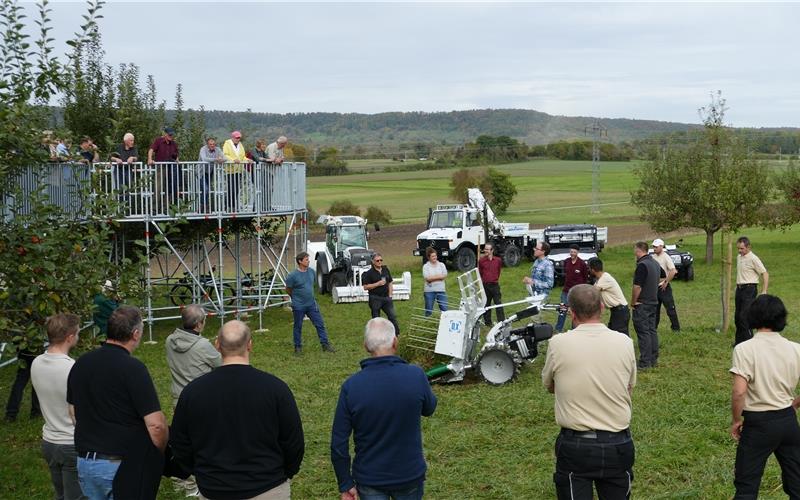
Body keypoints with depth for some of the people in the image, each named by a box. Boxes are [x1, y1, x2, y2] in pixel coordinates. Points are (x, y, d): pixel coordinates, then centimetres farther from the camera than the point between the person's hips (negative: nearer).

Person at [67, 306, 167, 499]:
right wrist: (160, 456, -2)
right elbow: (156, 425, -19)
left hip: (84, 462, 7)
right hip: (123, 466, -6)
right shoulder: (133, 368, -17)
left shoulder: (81, 364, 4)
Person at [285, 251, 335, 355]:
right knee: (297, 327, 7)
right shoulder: (293, 275, -15)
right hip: (298, 306, -4)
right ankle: (298, 347, 21)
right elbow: (288, 289, -3)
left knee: (320, 324, 4)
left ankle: (325, 345, 13)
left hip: (311, 304, 4)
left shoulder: (312, 272, 0)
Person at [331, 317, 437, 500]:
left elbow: (339, 443, -12)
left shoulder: (351, 386, -17)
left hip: (369, 480, 0)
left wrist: (345, 484, 0)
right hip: (410, 475, 1)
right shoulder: (416, 376, -18)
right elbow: (429, 408, 5)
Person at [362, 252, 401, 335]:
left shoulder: (386, 270, 8)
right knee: (376, 319, 5)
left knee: (393, 316, 2)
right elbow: (365, 287, -11)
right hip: (375, 299, -4)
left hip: (386, 297, 4)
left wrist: (390, 295, 6)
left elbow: (390, 283, 14)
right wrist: (378, 284, -18)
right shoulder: (369, 273, -8)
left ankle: (397, 333, 11)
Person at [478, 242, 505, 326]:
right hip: (485, 285, 0)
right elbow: (480, 273, 10)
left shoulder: (498, 260, -1)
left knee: (499, 304, -3)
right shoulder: (481, 261, -2)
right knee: (486, 305, 9)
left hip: (495, 285, 0)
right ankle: (487, 322, 19)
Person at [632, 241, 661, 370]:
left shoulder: (642, 265, -19)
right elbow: (661, 278, 23)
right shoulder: (655, 263, 10)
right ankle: (654, 360, 17)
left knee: (643, 332, -6)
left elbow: (637, 286, -22)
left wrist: (633, 301, -10)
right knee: (652, 330, 13)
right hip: (653, 302, 9)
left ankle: (645, 362, -5)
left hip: (642, 304, -9)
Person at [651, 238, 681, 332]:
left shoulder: (666, 257, -12)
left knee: (670, 308, -4)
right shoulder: (652, 257, 8)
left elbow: (673, 271, -21)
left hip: (664, 287, -7)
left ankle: (676, 328, 3)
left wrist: (666, 282, -17)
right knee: (655, 309, 13)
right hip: (655, 287, 7)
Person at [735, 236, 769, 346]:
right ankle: (739, 341, 17)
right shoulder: (738, 257, 12)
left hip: (749, 289, -8)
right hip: (739, 289, 8)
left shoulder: (753, 259, -12)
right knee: (737, 316, 9)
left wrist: (764, 292, -17)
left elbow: (765, 274, -12)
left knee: (744, 316, -15)